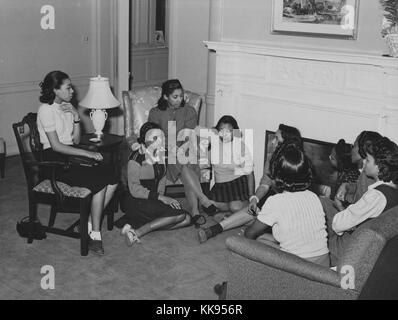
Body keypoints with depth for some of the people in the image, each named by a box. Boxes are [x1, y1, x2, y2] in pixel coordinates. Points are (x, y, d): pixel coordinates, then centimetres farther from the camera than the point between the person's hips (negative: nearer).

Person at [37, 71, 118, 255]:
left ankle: (89, 224, -6)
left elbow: (76, 141, 10)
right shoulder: (46, 110, -11)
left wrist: (76, 118, -5)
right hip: (54, 160, -8)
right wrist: (87, 154, -21)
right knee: (100, 182, -24)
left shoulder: (67, 108, 14)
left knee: (112, 178, -14)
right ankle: (95, 234, -15)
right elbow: (56, 146, -17)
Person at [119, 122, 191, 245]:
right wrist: (161, 197, -22)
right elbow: (135, 189, -18)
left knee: (187, 220, -8)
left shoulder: (159, 154, 8)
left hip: (153, 201, 8)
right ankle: (137, 232, -21)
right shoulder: (137, 158, -14)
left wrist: (161, 196, -4)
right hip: (136, 202, -8)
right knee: (179, 214, -21)